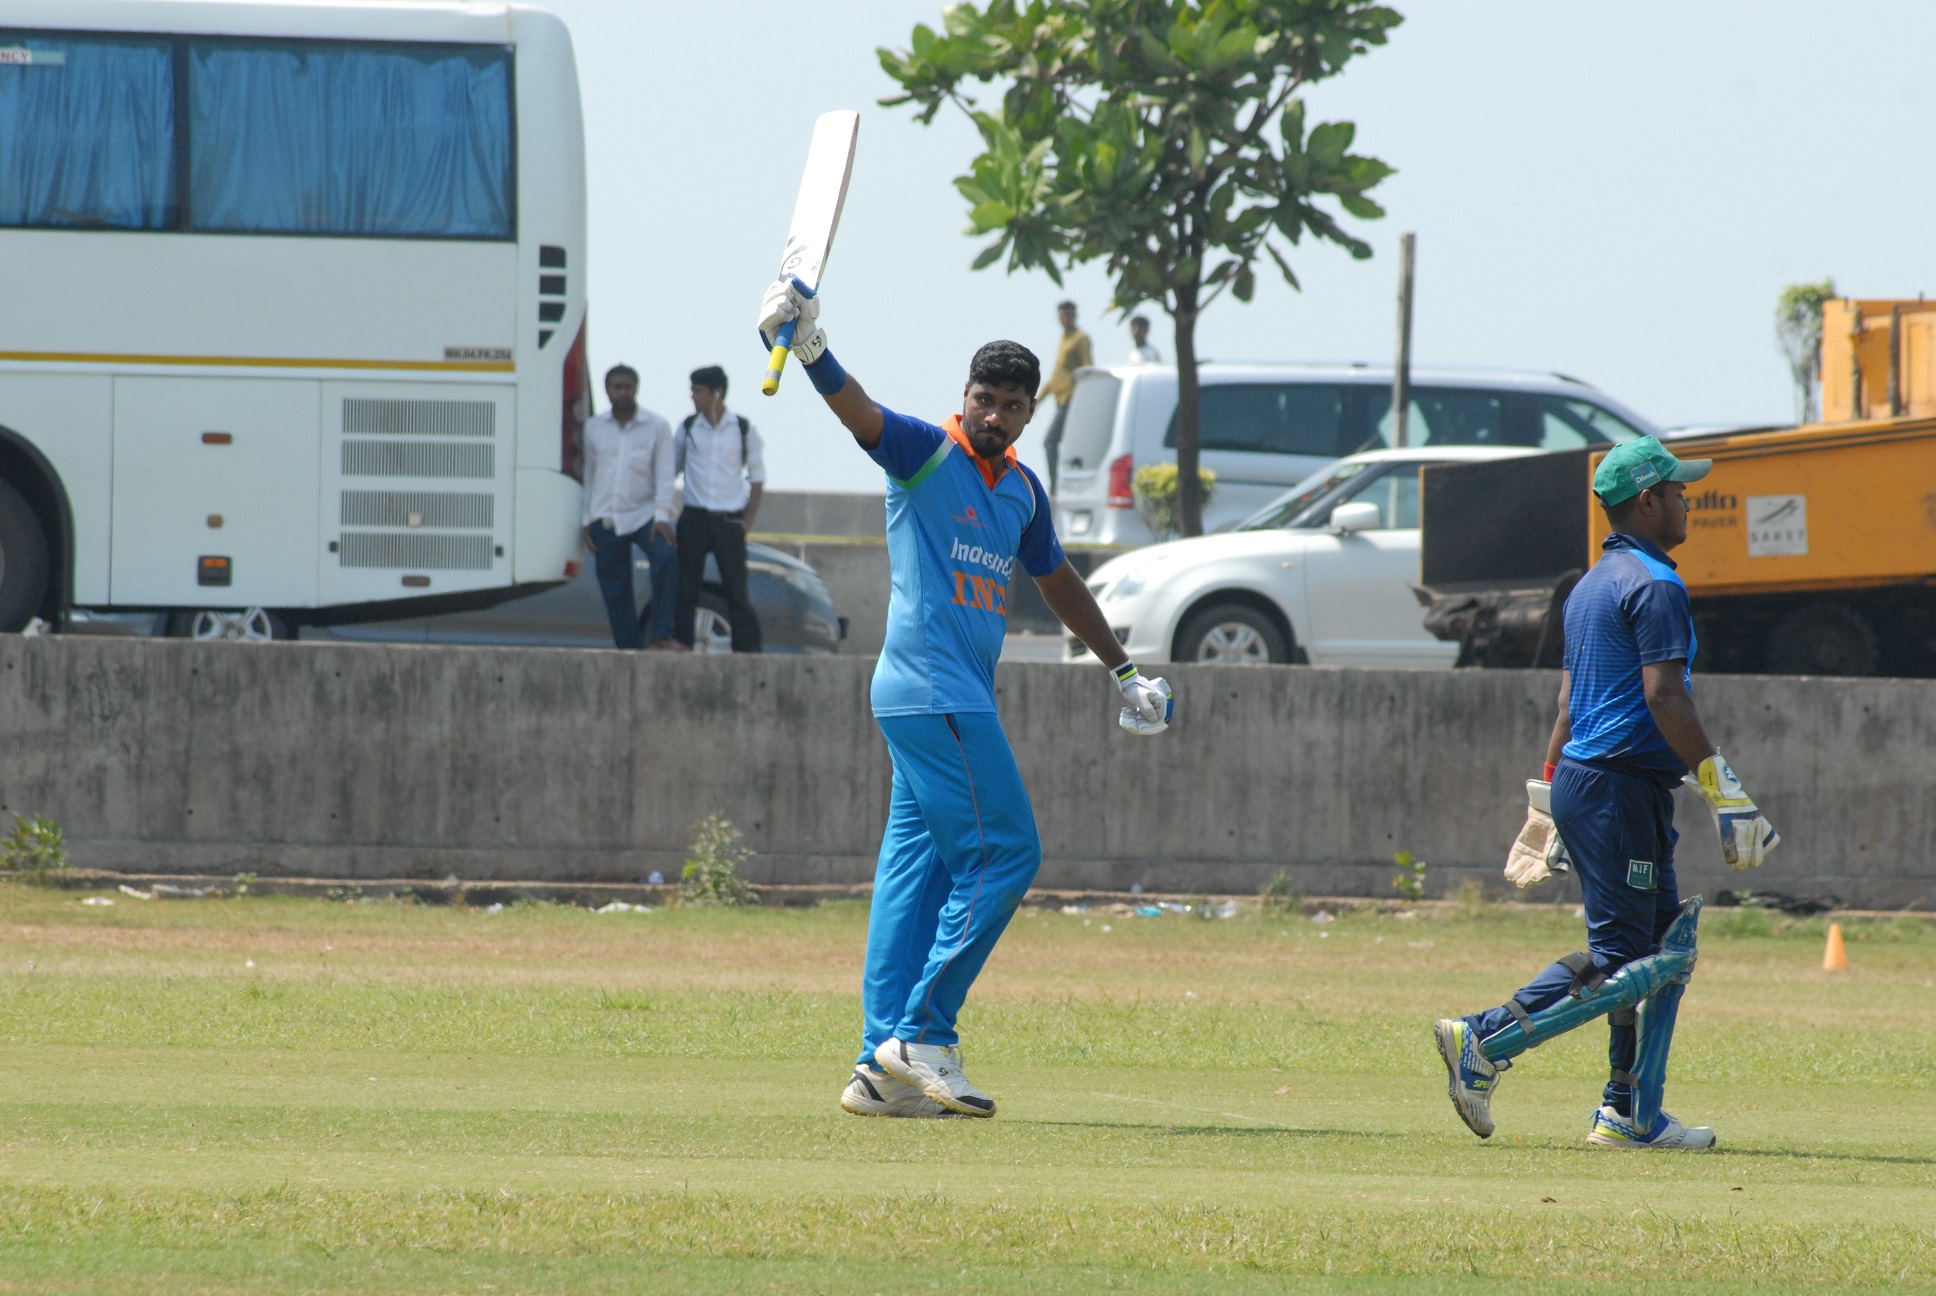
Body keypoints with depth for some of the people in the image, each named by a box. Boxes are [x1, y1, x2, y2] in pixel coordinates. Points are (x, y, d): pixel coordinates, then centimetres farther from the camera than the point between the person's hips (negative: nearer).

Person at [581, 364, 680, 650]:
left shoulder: (657, 427, 1)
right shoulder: (594, 428, 9)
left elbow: (664, 474, -3)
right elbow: (589, 475, 14)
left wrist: (662, 516, -15)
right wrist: (588, 521, 9)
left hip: (645, 515, -3)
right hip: (606, 519, 3)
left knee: (666, 559, -29)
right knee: (615, 593, 1)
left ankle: (662, 635, -25)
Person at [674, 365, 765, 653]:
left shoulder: (744, 429, 1)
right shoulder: (688, 427, 5)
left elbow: (757, 478, 6)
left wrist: (748, 520, -1)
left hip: (729, 521, -2)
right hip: (694, 518, 2)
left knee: (737, 591, -3)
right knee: (686, 589, -1)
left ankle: (748, 651, -2)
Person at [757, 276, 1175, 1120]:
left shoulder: (1022, 489, 18)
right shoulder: (926, 454, -5)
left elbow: (1056, 581, 32)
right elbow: (861, 415, -24)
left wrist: (1123, 671, 39)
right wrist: (810, 352, -44)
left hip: (959, 701, 8)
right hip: (931, 693, -8)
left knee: (919, 873, 5)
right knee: (1002, 852, -11)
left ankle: (883, 1065, 4)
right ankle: (921, 1038, -10)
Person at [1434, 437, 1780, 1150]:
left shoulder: (1591, 587, 18)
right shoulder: (1653, 585, -12)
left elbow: (1568, 703, 21)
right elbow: (1664, 695, -21)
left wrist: (1548, 798, 24)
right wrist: (1724, 791, -21)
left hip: (1580, 782, 10)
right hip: (1621, 788, -10)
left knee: (1664, 948, 11)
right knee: (1617, 958, -8)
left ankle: (1631, 1117, 8)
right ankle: (1483, 1045, -10)